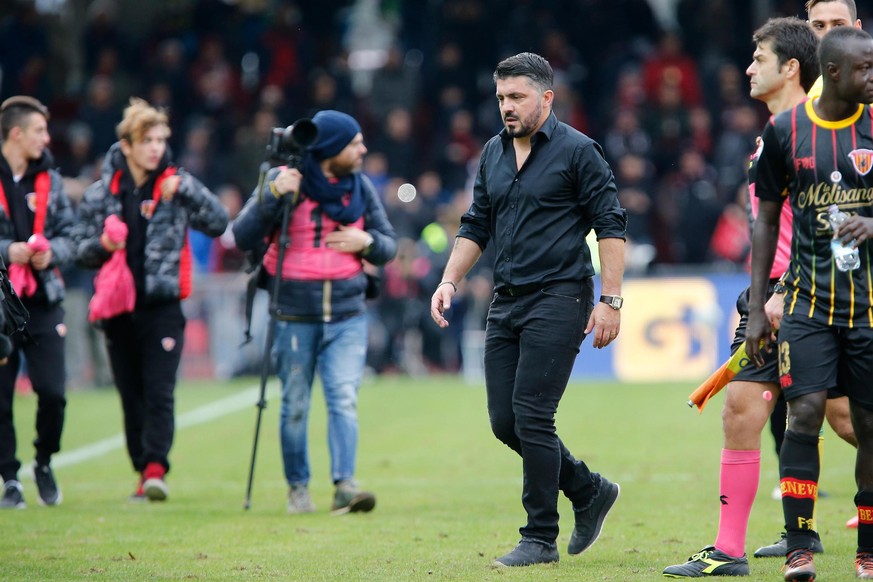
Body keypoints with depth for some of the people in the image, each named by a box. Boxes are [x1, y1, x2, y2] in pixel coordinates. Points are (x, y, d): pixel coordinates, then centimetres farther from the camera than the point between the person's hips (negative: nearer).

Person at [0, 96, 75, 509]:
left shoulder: (49, 179, 10)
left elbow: (68, 233, 14)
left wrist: (51, 252, -6)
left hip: (42, 302, 3)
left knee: (52, 392, -6)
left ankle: (44, 463, 18)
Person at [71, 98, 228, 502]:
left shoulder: (177, 184, 2)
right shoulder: (101, 193, 5)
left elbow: (218, 223, -6)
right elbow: (80, 250, 9)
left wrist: (185, 191, -18)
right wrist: (102, 246, -12)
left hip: (163, 305, -2)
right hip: (117, 308, 2)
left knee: (159, 392, -13)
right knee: (131, 397, 7)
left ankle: (155, 467, -17)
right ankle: (142, 471, 15)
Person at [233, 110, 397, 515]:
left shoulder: (361, 187, 8)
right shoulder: (283, 180, -3)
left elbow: (389, 246, 13)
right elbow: (242, 238, -9)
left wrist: (367, 242, -9)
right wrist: (273, 196, -21)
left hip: (347, 315, 2)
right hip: (294, 316, -2)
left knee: (344, 399, -11)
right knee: (295, 405, 5)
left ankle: (344, 485, -16)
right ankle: (297, 488, 17)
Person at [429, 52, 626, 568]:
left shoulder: (578, 151, -6)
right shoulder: (494, 153, 14)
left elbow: (611, 226, -8)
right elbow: (476, 226, 22)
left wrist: (611, 299, -14)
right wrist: (450, 281, 9)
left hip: (559, 298, -7)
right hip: (507, 301, 7)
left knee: (531, 418, -12)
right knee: (505, 422, 4)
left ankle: (541, 539, -2)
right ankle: (590, 491, 24)